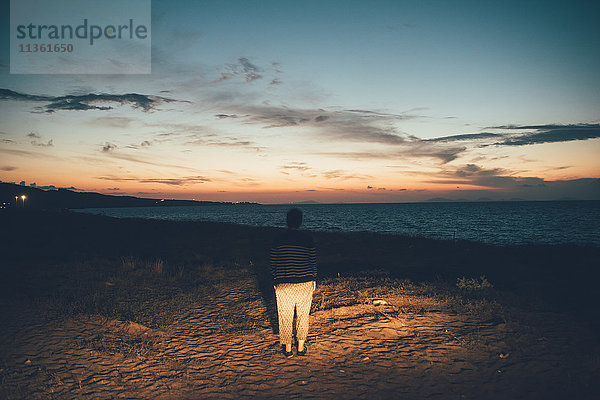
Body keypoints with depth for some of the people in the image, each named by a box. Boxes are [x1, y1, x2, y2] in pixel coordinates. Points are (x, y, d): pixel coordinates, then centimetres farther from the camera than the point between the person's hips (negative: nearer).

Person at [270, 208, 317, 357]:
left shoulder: (278, 240, -4)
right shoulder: (308, 239, -4)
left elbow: (273, 264, 2)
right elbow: (313, 262, 2)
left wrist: (275, 280, 14)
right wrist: (313, 279, 14)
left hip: (283, 284, 0)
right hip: (305, 283, 0)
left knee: (285, 316, 11)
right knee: (303, 315, 13)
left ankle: (287, 348, 21)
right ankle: (301, 348, 22)